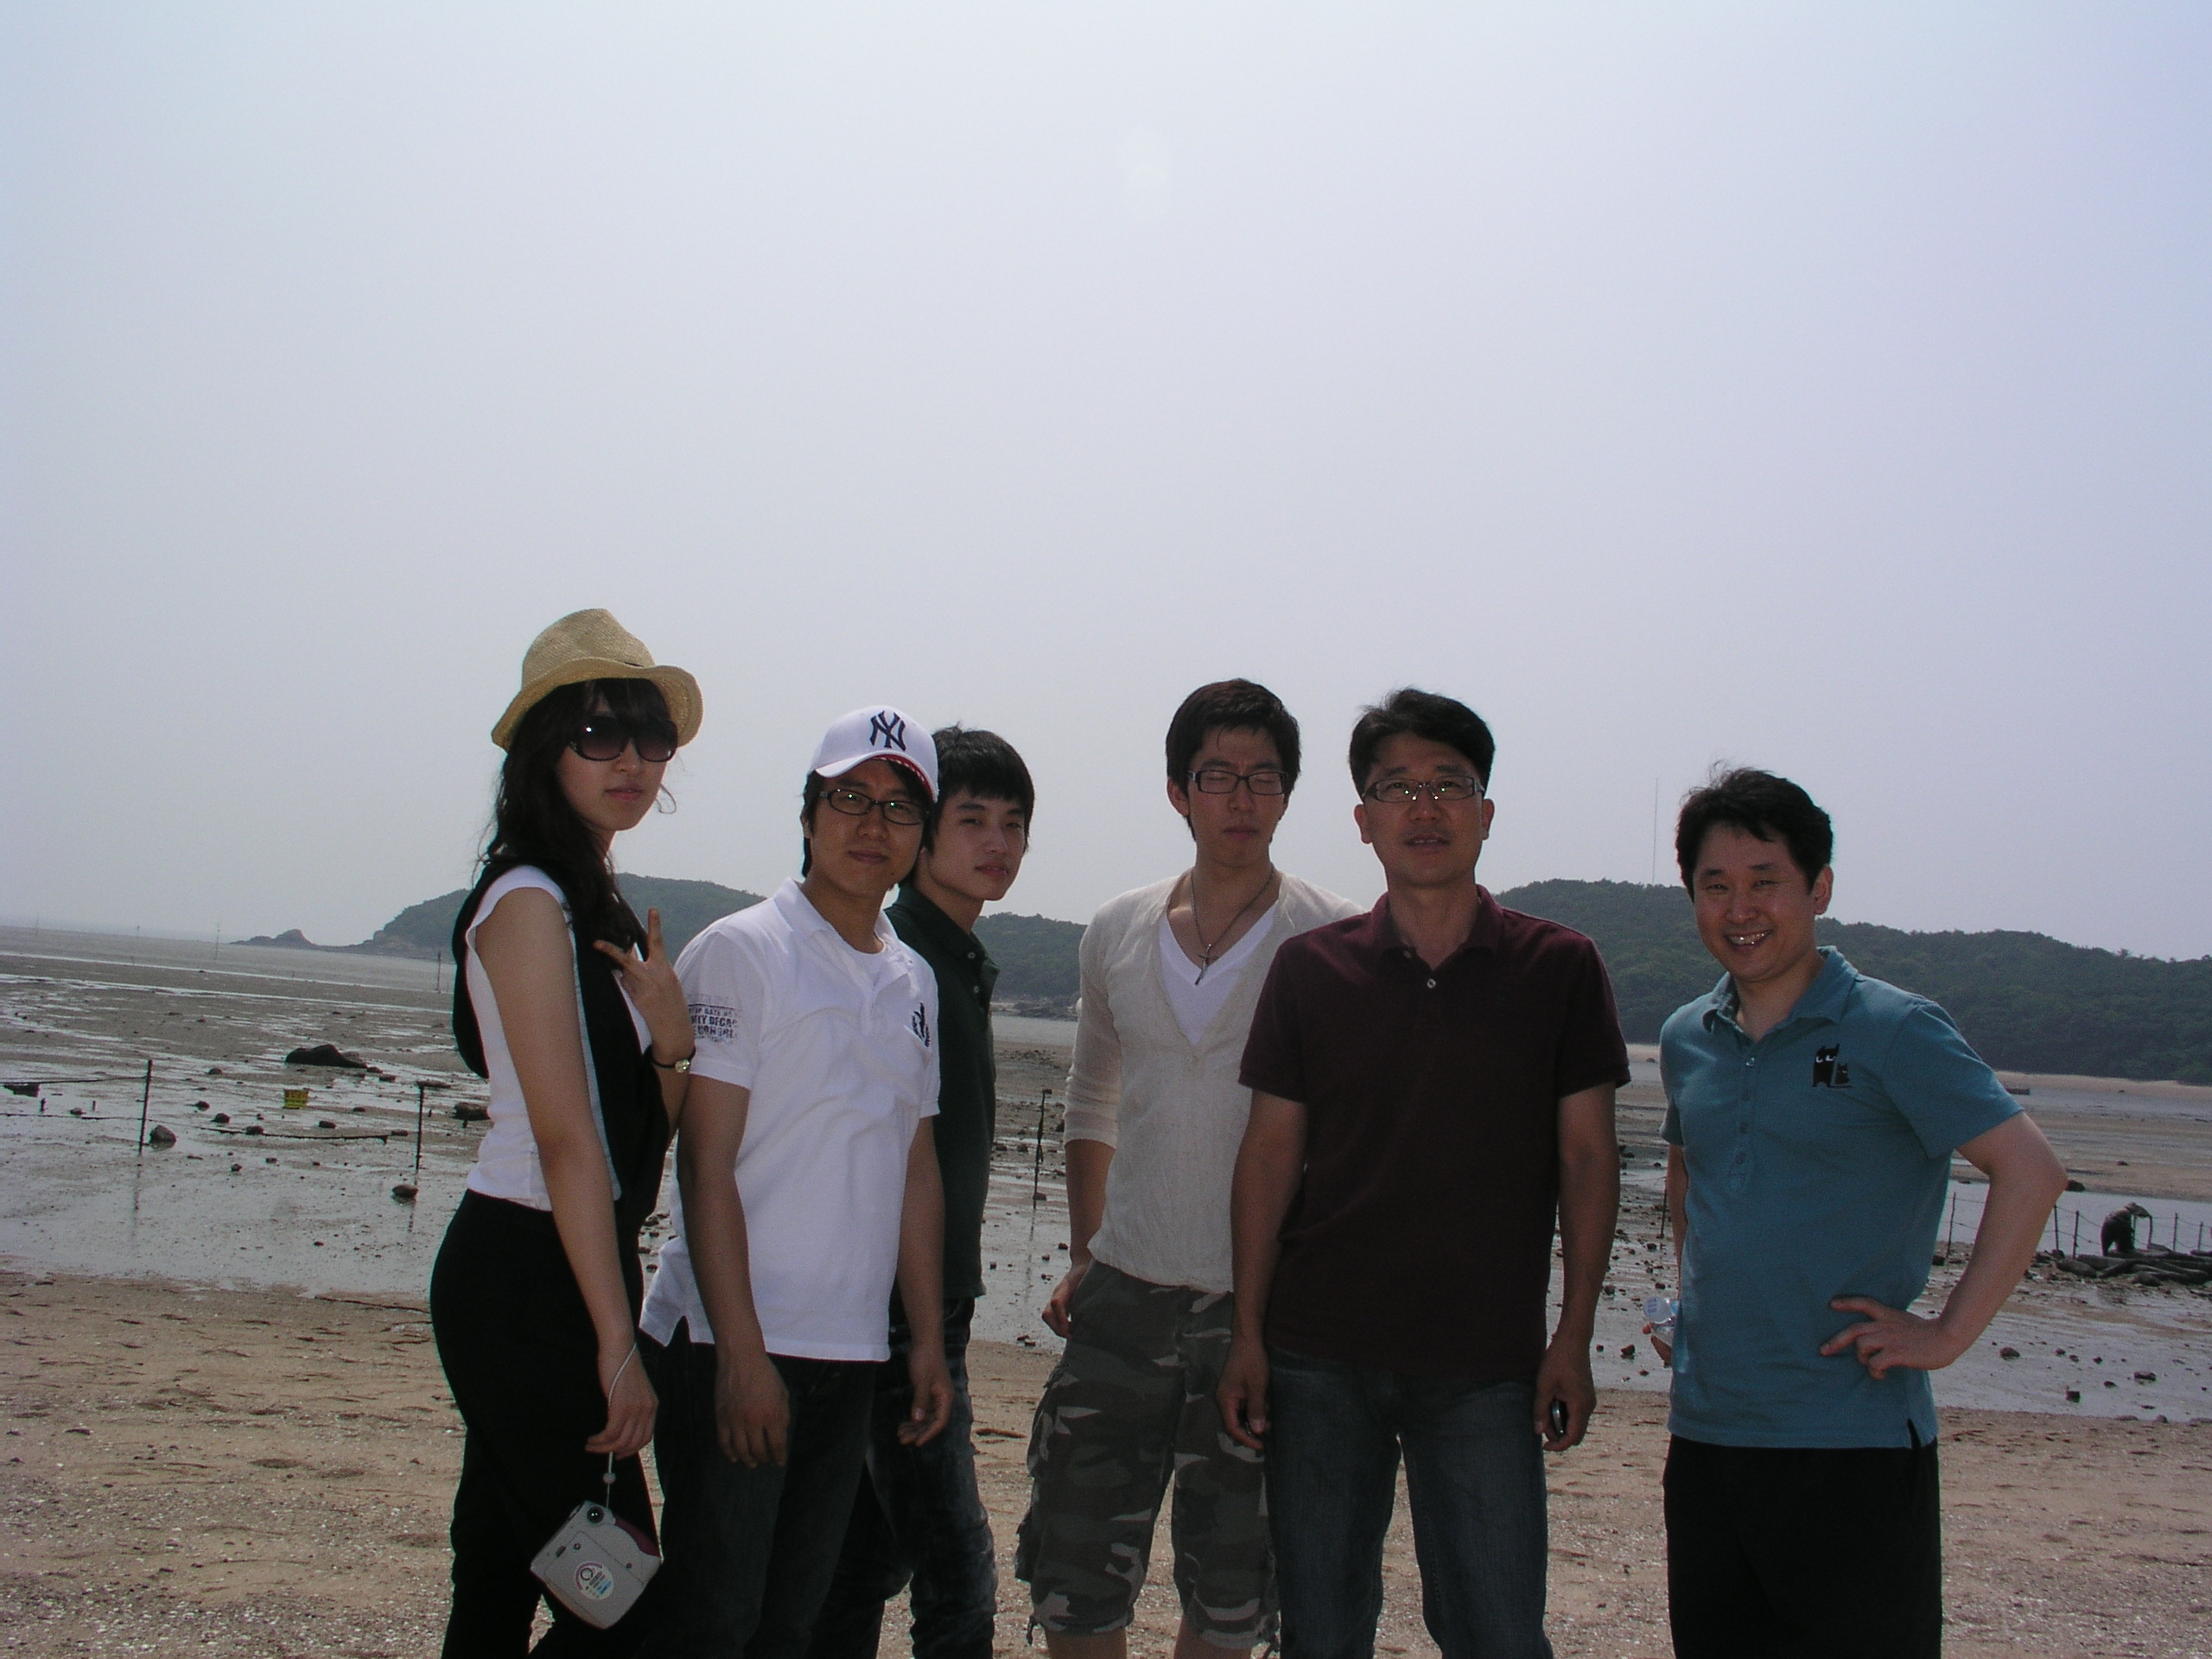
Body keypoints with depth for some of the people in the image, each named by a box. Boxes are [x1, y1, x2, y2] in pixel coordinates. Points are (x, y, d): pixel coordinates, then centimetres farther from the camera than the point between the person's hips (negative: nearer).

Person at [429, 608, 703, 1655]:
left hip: (561, 1270, 9)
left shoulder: (595, 904, 16)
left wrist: (669, 1041, -6)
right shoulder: (531, 901, -13)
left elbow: (646, 1131, 15)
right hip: (525, 1281, -9)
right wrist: (618, 1341, -20)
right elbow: (565, 1137, -19)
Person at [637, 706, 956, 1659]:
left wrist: (929, 1340, 12)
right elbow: (706, 1166, -12)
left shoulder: (913, 983, 13)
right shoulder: (739, 953, -7)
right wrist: (741, 1352, -16)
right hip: (732, 1348, -6)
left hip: (852, 1357, 6)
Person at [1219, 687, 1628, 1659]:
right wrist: (1248, 1335, 0)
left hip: (1484, 1368, -1)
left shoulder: (1559, 968, 1)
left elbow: (1587, 1158, 2)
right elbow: (1271, 1152, 4)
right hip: (1319, 1358, 1)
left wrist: (1573, 1339, -3)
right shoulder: (1310, 970, 3)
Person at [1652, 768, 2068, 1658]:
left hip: (1854, 1445, -6)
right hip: (1705, 1432, 6)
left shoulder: (1892, 1031, -9)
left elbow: (2031, 1170, -14)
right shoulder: (1686, 1039, 10)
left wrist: (1949, 1333, -16)